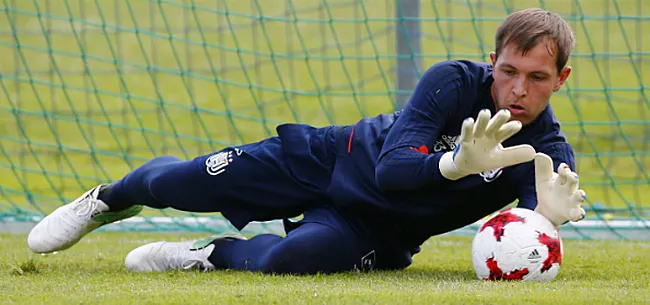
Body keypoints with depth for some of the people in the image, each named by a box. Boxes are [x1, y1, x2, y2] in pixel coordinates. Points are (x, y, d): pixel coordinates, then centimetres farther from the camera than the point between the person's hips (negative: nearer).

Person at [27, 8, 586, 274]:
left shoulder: (549, 155, -21)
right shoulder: (455, 82, -22)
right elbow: (390, 169, -30)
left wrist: (545, 216, -58)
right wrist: (456, 164, -50)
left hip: (375, 229, 0)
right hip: (337, 159, 1)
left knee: (290, 258, -32)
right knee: (175, 184, 7)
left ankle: (215, 253, 2)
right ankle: (109, 201, 44)